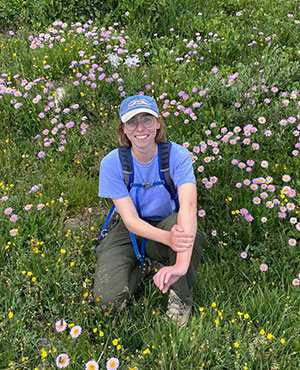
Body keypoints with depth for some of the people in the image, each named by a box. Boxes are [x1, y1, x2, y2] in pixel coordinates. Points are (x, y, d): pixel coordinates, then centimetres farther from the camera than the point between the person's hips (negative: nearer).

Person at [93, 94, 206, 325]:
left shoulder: (177, 155, -20)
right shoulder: (112, 163, -18)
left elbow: (188, 204, -35)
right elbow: (130, 219, -21)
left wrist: (182, 263, -50)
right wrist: (168, 238, -42)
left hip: (166, 224, 0)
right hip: (129, 231, 0)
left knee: (186, 227, -37)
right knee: (108, 300, -22)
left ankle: (181, 297, -11)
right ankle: (145, 265, 8)